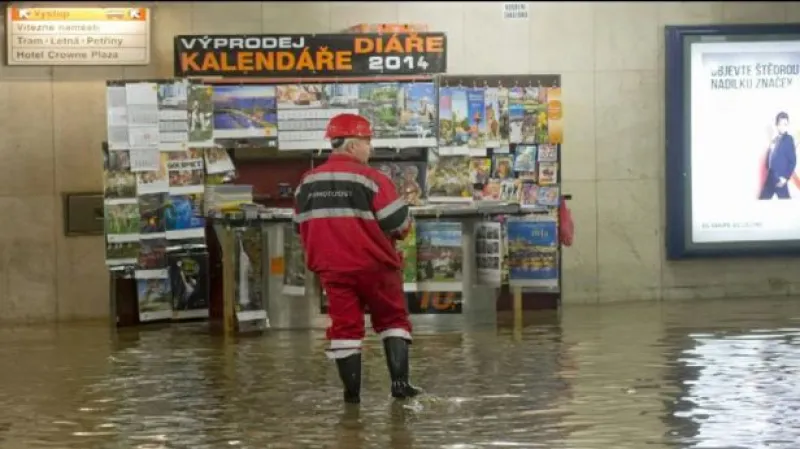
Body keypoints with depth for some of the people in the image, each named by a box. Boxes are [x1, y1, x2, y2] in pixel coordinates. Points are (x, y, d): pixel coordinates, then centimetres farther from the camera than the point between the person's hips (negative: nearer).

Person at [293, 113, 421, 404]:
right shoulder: (370, 178, -13)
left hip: (332, 268, 4)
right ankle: (399, 381, 3)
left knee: (345, 325, 9)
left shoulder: (307, 181, 4)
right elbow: (398, 222, -14)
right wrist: (404, 227, 8)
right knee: (392, 319, 11)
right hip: (374, 265, -3)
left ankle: (352, 391, 7)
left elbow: (301, 227, 12)